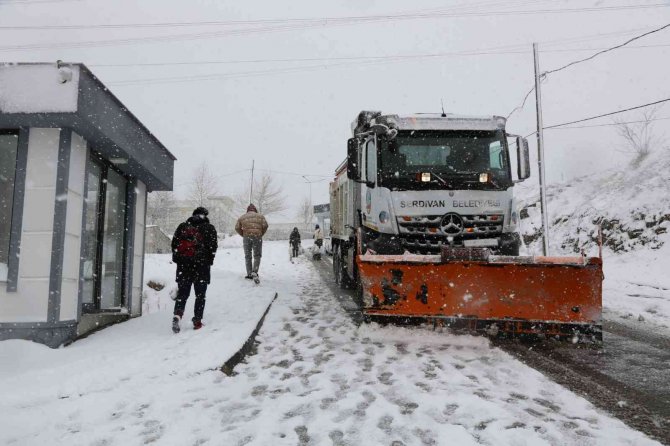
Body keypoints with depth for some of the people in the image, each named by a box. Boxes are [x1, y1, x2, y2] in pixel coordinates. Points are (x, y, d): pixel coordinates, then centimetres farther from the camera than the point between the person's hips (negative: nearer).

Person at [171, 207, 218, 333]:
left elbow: (174, 244, 9)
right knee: (200, 295, 9)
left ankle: (177, 315, -13)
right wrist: (208, 261, 7)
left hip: (183, 266, 2)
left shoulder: (182, 226, 10)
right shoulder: (209, 228, 1)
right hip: (202, 266, -2)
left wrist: (178, 259, 15)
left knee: (182, 293, 9)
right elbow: (213, 247, -4)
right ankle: (197, 321, 10)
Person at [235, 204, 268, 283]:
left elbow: (237, 228, 5)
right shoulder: (260, 216, 9)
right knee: (257, 256, 6)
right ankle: (254, 272, -14)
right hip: (258, 238, -1)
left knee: (248, 256, 13)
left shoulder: (242, 217, 12)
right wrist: (261, 234, 9)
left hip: (246, 238, 1)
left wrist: (244, 235, 14)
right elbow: (265, 226, -3)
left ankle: (249, 274, 10)